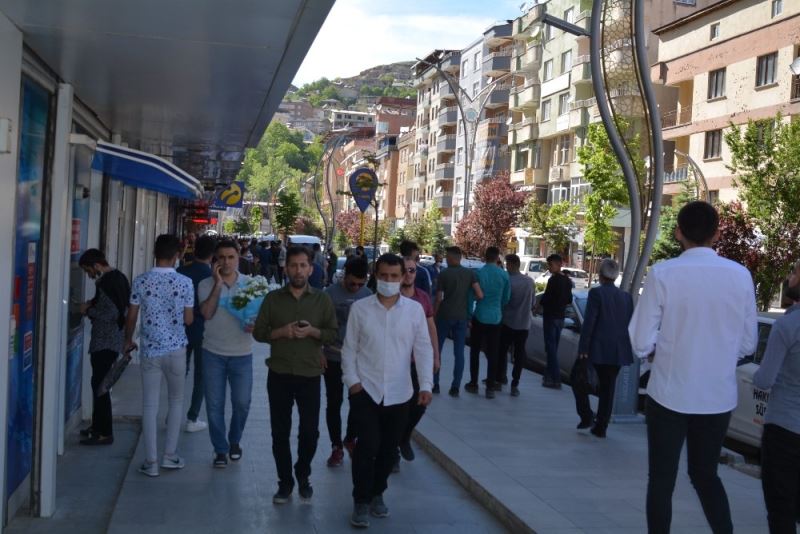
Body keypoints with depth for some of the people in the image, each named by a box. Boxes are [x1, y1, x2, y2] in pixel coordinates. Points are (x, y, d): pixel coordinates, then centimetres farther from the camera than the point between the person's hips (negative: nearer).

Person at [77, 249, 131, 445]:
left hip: (105, 342, -10)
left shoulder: (105, 283, -18)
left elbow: (111, 314, -25)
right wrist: (93, 304, 10)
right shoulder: (119, 277, 12)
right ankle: (98, 425, 27)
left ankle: (105, 433, -4)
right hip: (115, 339, 10)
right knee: (100, 383, 17)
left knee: (100, 385, -6)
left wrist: (89, 310, -11)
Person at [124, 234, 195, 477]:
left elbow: (131, 316, 0)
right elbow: (189, 320, -3)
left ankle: (151, 462, 7)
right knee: (176, 400, 17)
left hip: (149, 350, 0)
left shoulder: (141, 281, -5)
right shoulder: (185, 282, -7)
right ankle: (170, 455, 18)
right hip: (176, 349, 0)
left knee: (149, 405, 6)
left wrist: (128, 341, 16)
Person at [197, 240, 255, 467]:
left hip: (242, 353, 1)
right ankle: (220, 449, 19)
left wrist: (256, 325, -15)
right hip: (213, 353, 0)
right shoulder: (206, 284, -3)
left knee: (242, 402, 4)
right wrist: (218, 284, -19)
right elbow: (207, 313, -18)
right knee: (214, 405, 5)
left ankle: (234, 441, 29)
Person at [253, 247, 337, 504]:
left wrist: (312, 331, -18)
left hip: (310, 375, 0)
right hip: (279, 375, 1)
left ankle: (303, 476, 28)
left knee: (310, 431, 4)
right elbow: (258, 332, 2)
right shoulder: (273, 298, 3)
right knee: (280, 432, 7)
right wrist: (281, 332, -15)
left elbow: (333, 334, 0)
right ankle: (285, 481, 21)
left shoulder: (322, 300, 2)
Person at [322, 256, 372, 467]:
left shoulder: (368, 295, 0)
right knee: (334, 403, 5)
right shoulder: (330, 293, -8)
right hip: (333, 358, -2)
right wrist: (318, 353, -8)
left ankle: (350, 438, 31)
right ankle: (336, 447, 17)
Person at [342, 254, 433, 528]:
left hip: (399, 393, 2)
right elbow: (349, 348, 2)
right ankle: (361, 501, 10)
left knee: (388, 448, 12)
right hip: (365, 390, -2)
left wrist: (426, 385, -10)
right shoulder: (360, 308, -2)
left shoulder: (415, 309, -2)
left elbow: (423, 349, -2)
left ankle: (377, 494, 33)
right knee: (368, 446, -7)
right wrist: (352, 380, -7)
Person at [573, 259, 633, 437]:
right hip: (618, 351, 5)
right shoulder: (626, 297, 6)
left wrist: (582, 348, -11)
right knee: (607, 388, 12)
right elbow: (630, 324, 8)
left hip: (597, 349, -5)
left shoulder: (596, 293, -10)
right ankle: (601, 427, 14)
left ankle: (587, 416, 5)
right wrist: (625, 347, 16)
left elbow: (589, 322, -14)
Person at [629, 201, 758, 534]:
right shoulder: (741, 276, -5)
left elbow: (641, 344, -10)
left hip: (670, 393, -3)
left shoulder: (662, 274, -13)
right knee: (705, 473, 23)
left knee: (662, 479, 12)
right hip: (719, 396, 3)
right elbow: (748, 345, 3)